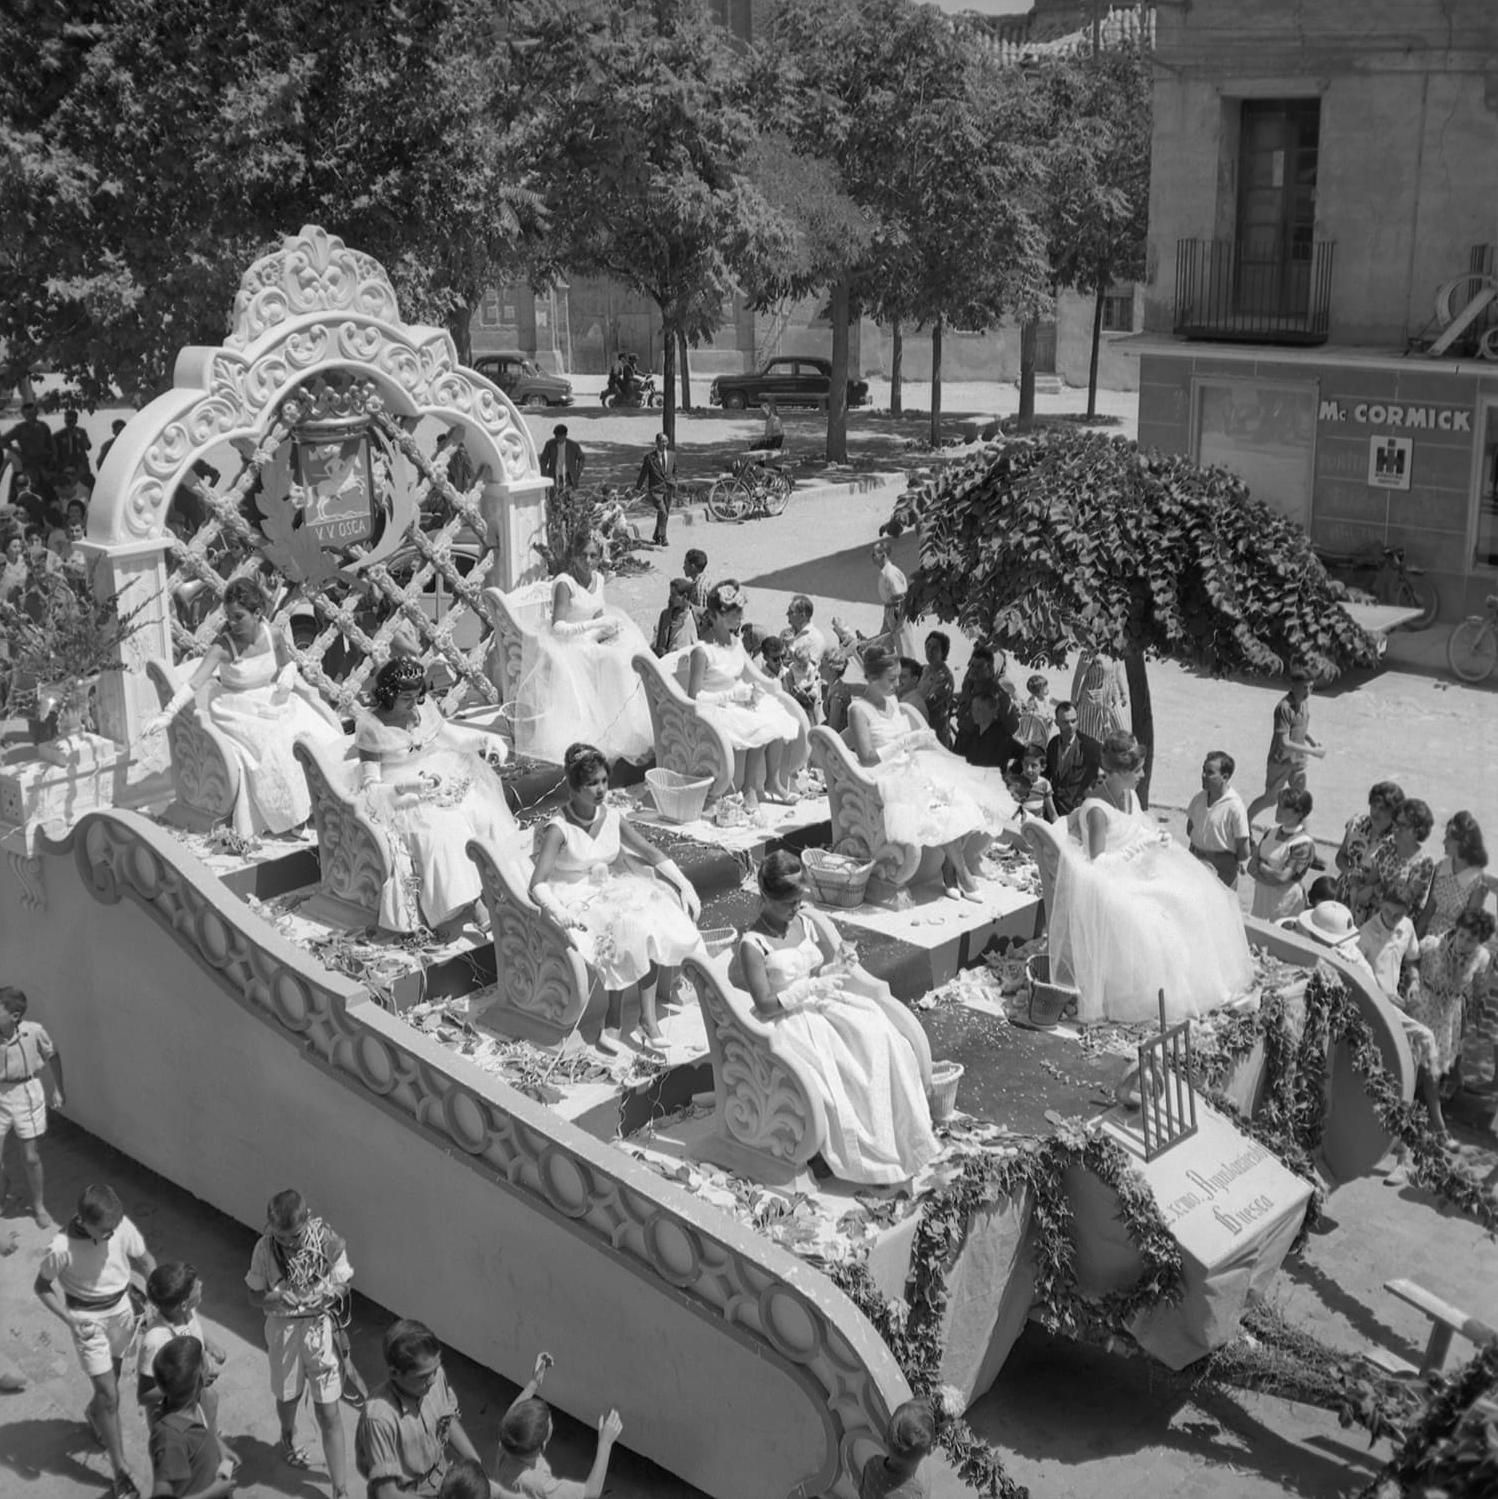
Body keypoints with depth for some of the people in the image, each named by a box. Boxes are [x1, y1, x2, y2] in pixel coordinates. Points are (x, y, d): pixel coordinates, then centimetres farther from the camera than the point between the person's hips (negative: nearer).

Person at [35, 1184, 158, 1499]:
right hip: (87, 1317, -4)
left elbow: (145, 1260, -2)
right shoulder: (62, 1249, -29)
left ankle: (93, 1413, 59)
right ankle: (121, 1470, 11)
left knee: (111, 1377, 24)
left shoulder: (122, 1228, -21)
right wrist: (70, 1320, -21)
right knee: (109, 1395, -3)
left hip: (121, 1308, 4)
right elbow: (42, 1287, -11)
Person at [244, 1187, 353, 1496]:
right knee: (288, 1395, 25)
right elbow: (255, 1296, -6)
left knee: (328, 1412, 1)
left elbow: (344, 1283, -6)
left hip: (321, 1326, -2)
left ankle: (341, 1489, 9)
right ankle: (287, 1439, 60)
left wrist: (325, 1294, -28)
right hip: (283, 1328, 2)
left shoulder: (328, 1241, -20)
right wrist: (279, 1298, -27)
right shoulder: (264, 1248, -17)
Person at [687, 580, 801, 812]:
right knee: (761, 729, -26)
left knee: (780, 722, -15)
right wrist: (732, 695, -21)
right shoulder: (703, 650, -17)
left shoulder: (736, 642, 9)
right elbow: (694, 697, -18)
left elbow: (757, 677, 14)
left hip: (741, 704, 7)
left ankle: (773, 782, -3)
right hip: (716, 710, -7)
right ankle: (750, 789, -12)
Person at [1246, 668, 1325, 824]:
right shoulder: (1284, 708, -27)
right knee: (1270, 798, 8)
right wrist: (1311, 751, -25)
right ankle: (1245, 820, 31)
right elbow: (1284, 743, -27)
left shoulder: (1305, 700, -2)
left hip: (1298, 760, 7)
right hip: (1281, 762, -7)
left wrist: (1312, 739, -2)